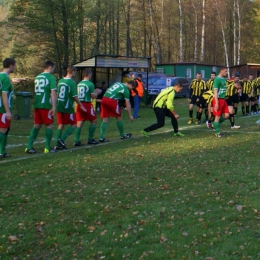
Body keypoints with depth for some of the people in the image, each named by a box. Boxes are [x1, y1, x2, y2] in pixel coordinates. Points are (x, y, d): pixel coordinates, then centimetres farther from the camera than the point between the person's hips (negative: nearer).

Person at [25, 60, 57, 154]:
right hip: (46, 105, -7)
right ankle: (48, 148, 6)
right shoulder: (51, 77, -8)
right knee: (49, 125, 4)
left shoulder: (37, 77, 15)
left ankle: (29, 146, 6)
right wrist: (54, 107, -15)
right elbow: (53, 93, -14)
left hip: (37, 105, 7)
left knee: (37, 125, 11)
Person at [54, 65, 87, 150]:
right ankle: (62, 140, -7)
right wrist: (81, 105, -3)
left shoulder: (60, 81, 9)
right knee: (74, 124, 5)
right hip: (68, 107, -7)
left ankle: (58, 144, 9)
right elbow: (74, 96, -13)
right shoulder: (72, 82, -13)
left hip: (59, 106, 7)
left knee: (61, 125, 12)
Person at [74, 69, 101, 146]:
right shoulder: (90, 84, -9)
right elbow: (93, 96, -8)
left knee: (79, 123, 5)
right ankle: (90, 139, 11)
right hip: (87, 104, -6)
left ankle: (76, 140, -2)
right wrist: (97, 92, 13)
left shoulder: (79, 84, 11)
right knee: (93, 121, 10)